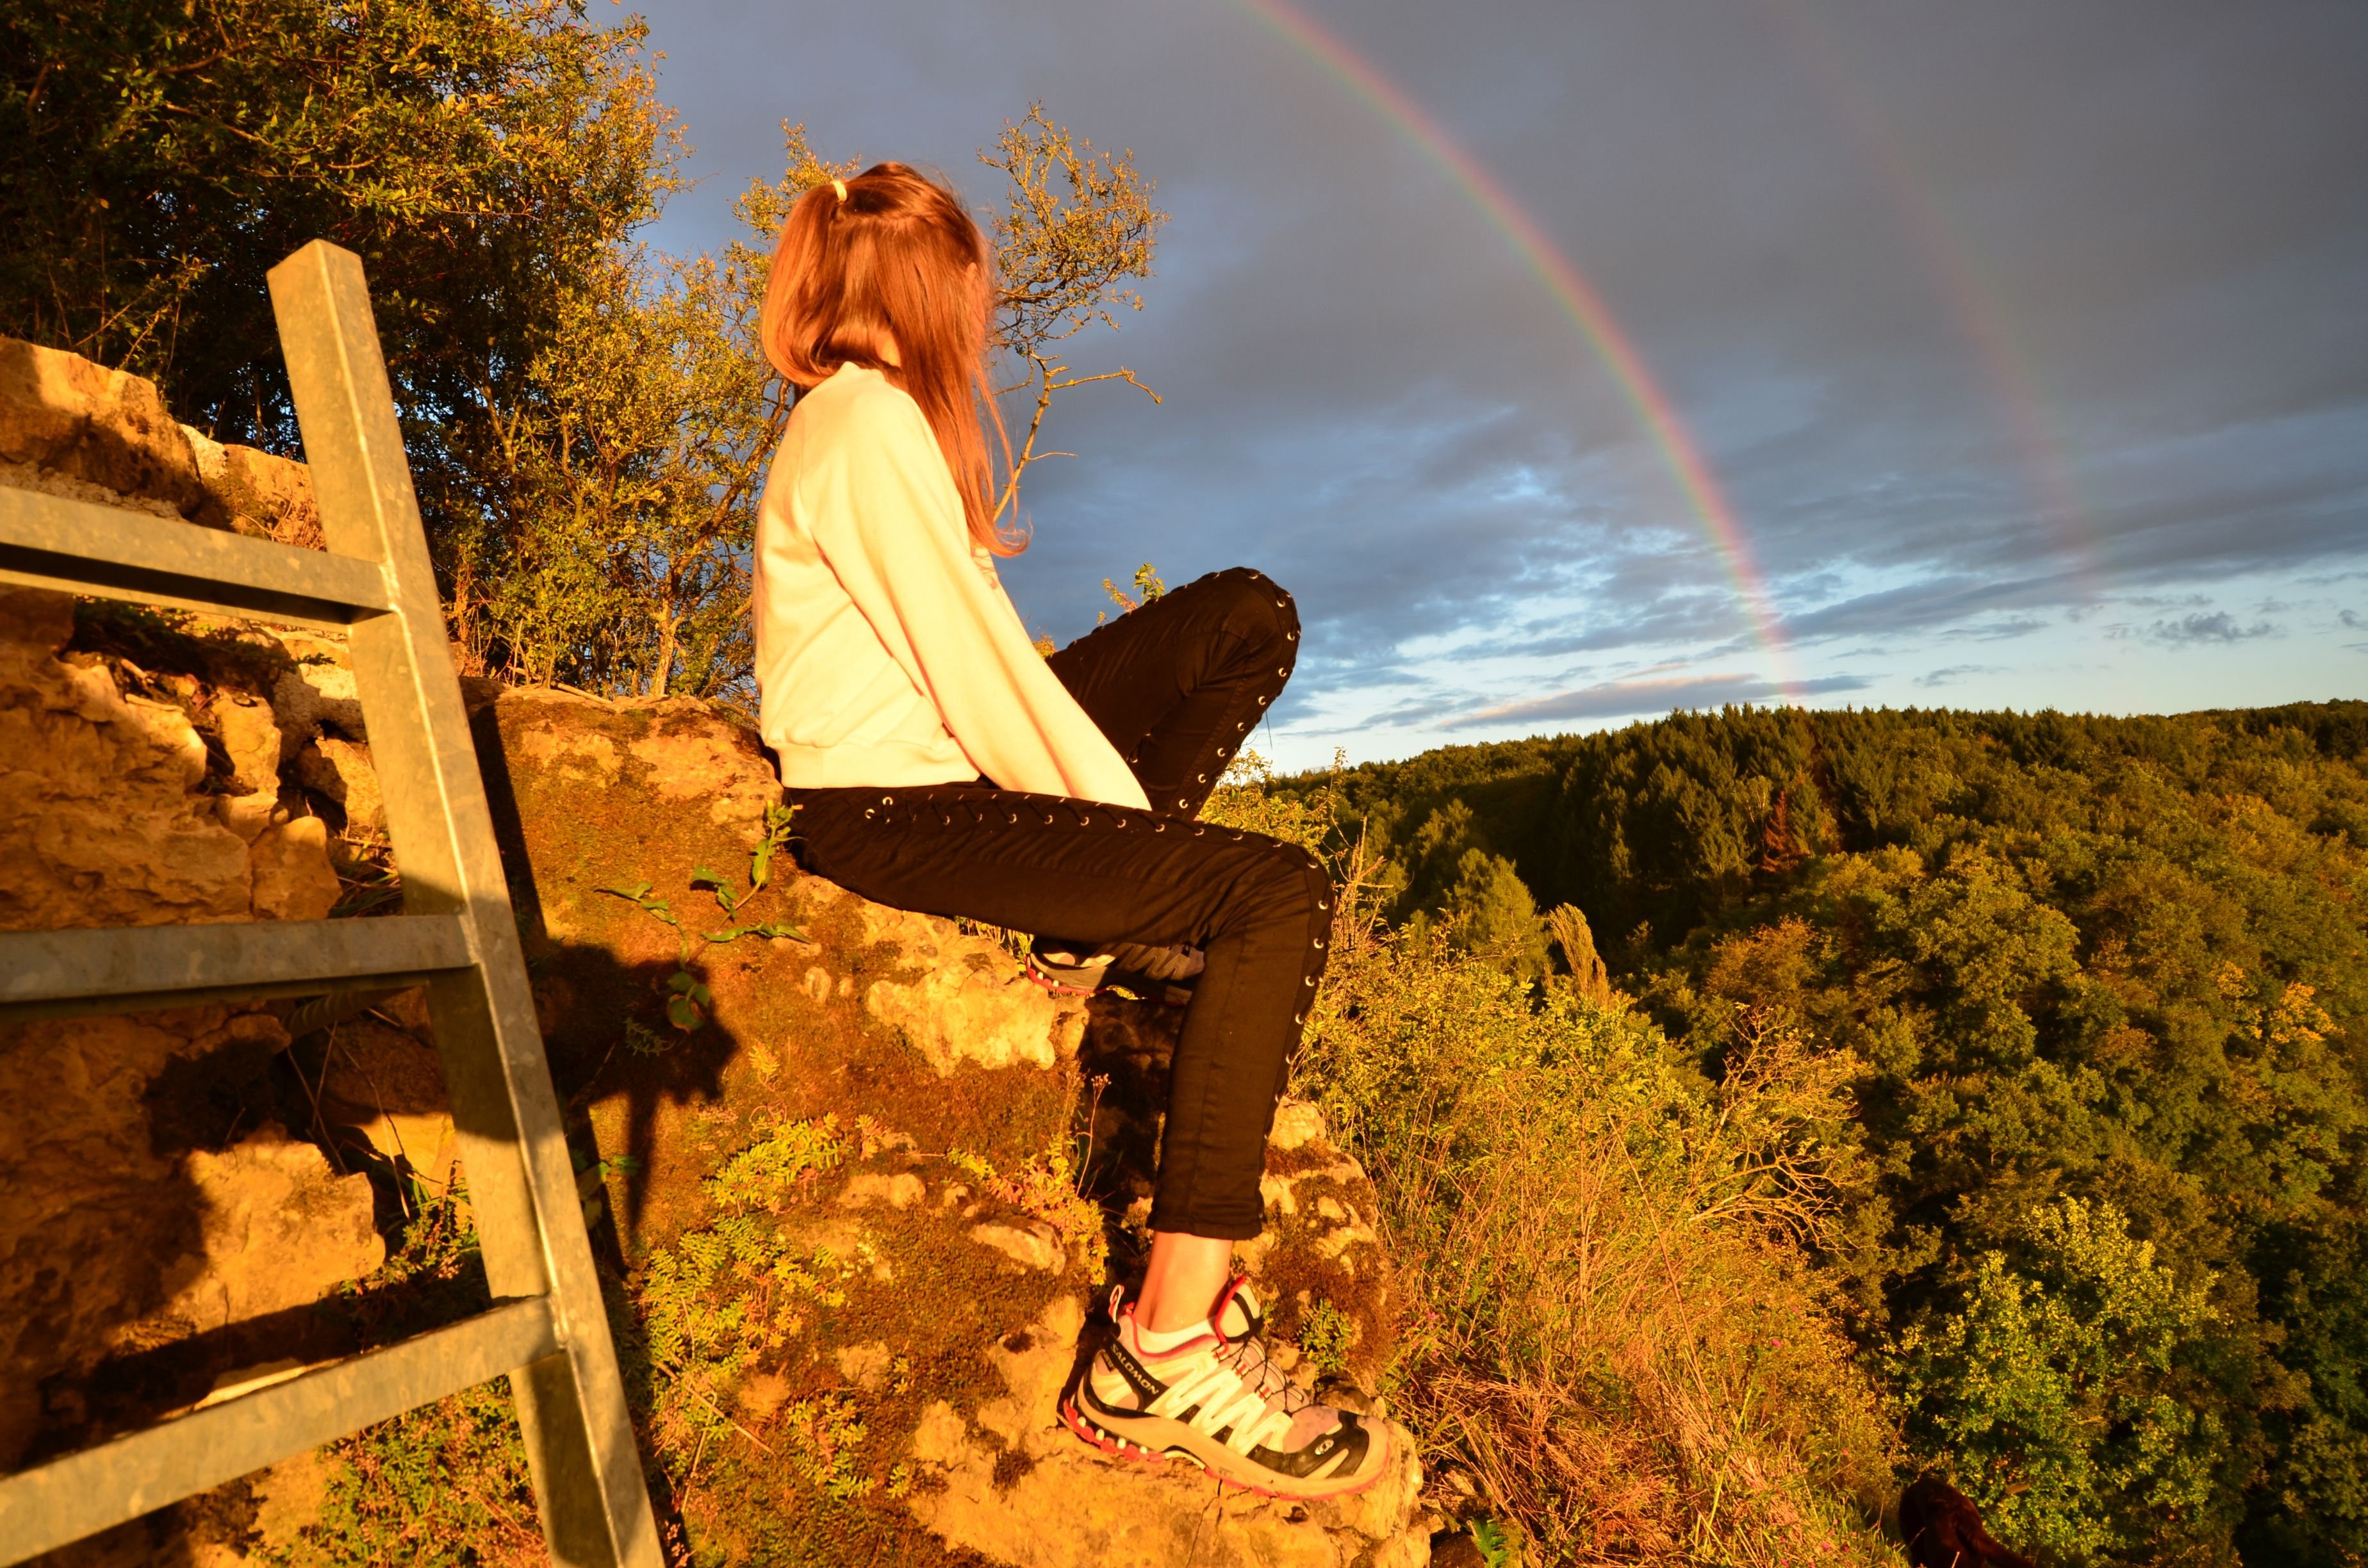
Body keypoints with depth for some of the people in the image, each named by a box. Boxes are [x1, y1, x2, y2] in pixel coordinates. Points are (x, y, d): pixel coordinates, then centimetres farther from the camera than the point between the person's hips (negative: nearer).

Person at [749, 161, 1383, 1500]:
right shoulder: (870, 425, -12)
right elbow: (975, 664, -19)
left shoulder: (868, 412, 20)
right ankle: (1165, 1355, -20)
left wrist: (1130, 801, 6)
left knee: (1253, 617, 8)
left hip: (947, 756, 9)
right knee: (1279, 895, -23)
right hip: (891, 813, -9)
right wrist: (1134, 814, -10)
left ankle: (1109, 915, 5)